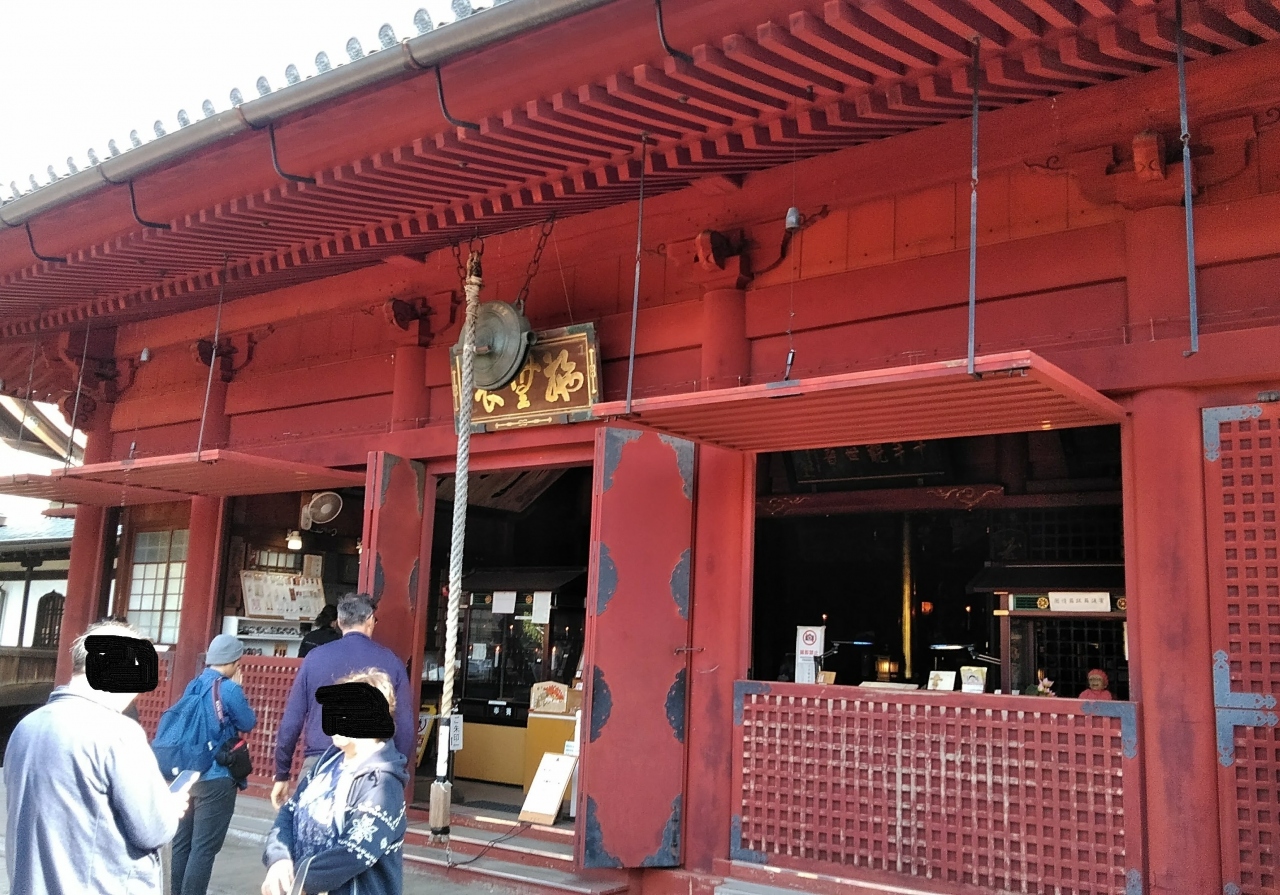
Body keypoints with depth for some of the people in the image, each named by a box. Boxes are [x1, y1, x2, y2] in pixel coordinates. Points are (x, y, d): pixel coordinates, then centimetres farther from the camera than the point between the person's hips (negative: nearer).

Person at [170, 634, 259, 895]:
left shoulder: (193, 686, 8)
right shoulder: (229, 689, -14)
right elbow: (248, 724, -3)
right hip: (216, 778, -8)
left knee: (182, 842, 13)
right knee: (204, 847, -3)